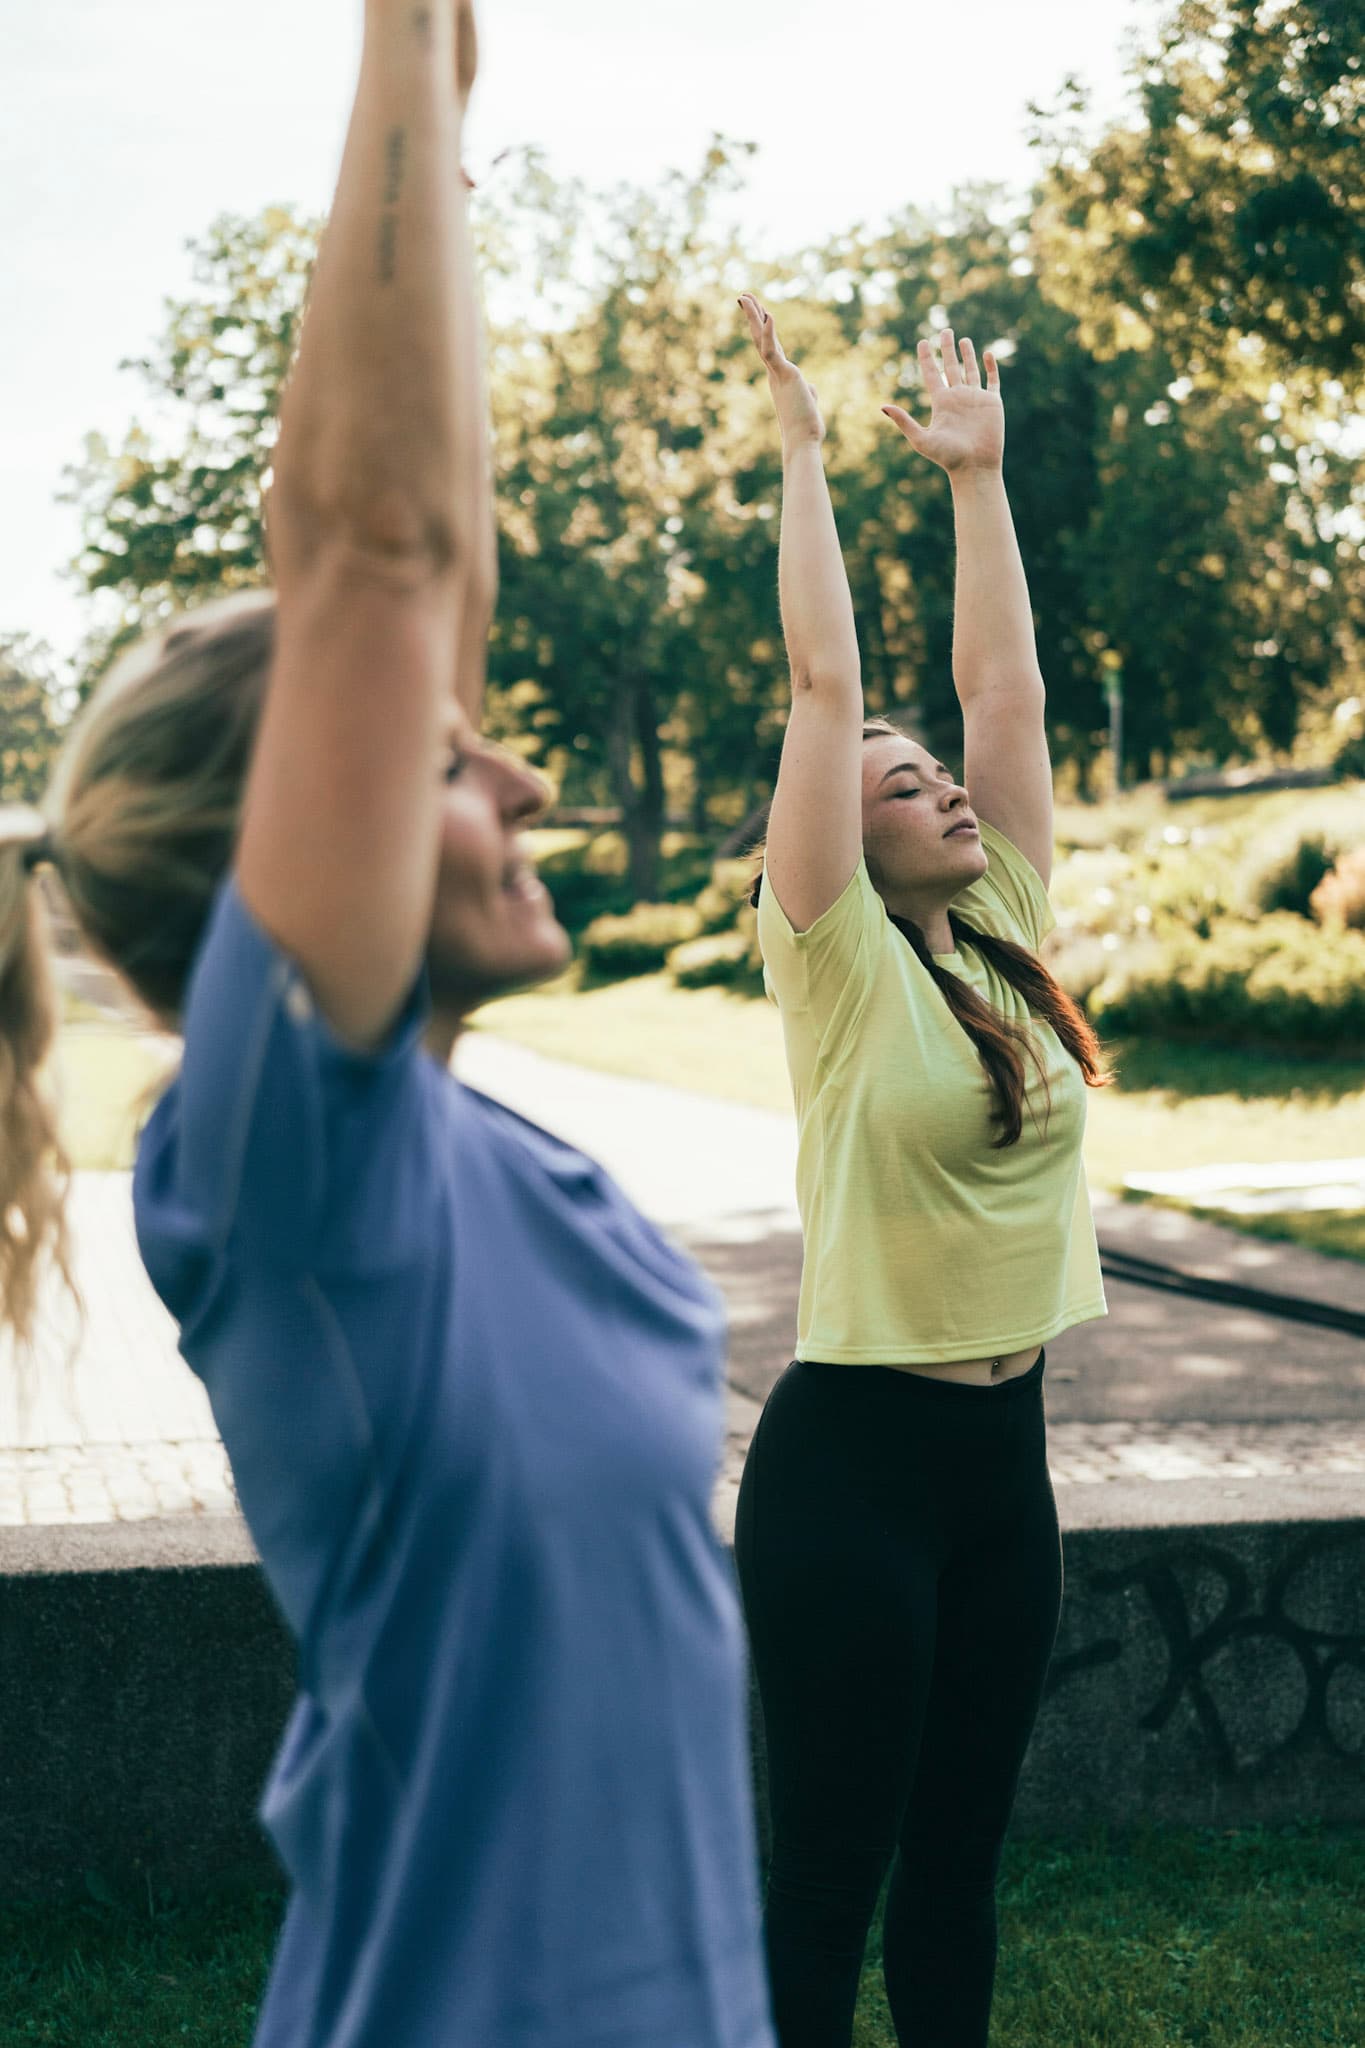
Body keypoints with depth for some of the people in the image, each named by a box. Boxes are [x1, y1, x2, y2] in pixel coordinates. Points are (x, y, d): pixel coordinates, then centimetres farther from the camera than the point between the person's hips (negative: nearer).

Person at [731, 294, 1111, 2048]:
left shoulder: (1006, 937, 7)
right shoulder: (843, 966, -10)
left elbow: (1000, 681, 9)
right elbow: (824, 680, -14)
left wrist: (978, 473, 12)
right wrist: (803, 449, -9)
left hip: (1002, 1449, 6)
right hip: (855, 1451, -6)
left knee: (959, 1851, 17)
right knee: (833, 1868, 4)